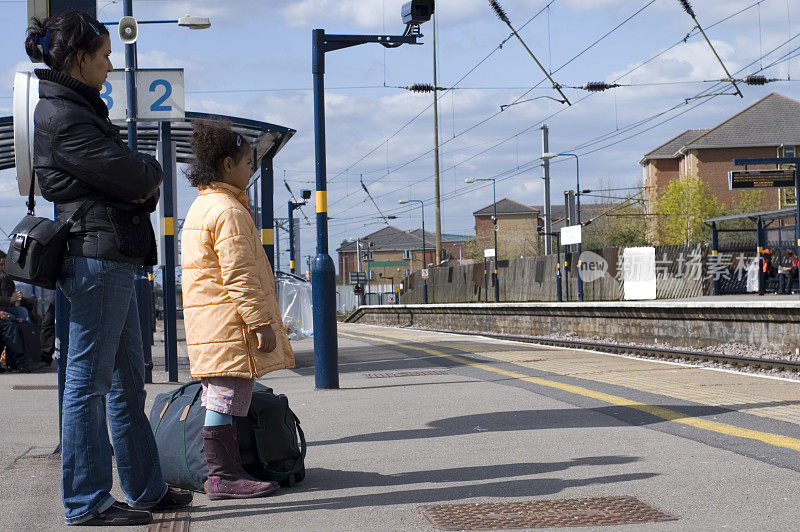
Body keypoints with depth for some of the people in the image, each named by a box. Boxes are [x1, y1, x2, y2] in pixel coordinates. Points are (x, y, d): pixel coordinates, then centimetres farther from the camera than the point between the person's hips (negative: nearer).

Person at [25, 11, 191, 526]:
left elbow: (143, 181, 18)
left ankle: (146, 489, 21)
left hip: (115, 258, 10)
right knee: (89, 383, -4)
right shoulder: (62, 117, -12)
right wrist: (150, 170, 4)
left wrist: (145, 187, -3)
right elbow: (135, 174, -17)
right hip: (98, 254, -10)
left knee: (128, 382, 14)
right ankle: (88, 502, 2)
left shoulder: (81, 108, 19)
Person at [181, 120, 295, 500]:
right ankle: (223, 477, -5)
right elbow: (239, 275, -20)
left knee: (220, 403, 12)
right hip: (229, 325, -11)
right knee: (225, 401, -7)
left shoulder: (201, 207, 20)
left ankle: (228, 472, 17)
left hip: (209, 326, 11)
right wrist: (261, 322, -19)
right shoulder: (229, 211, -14)